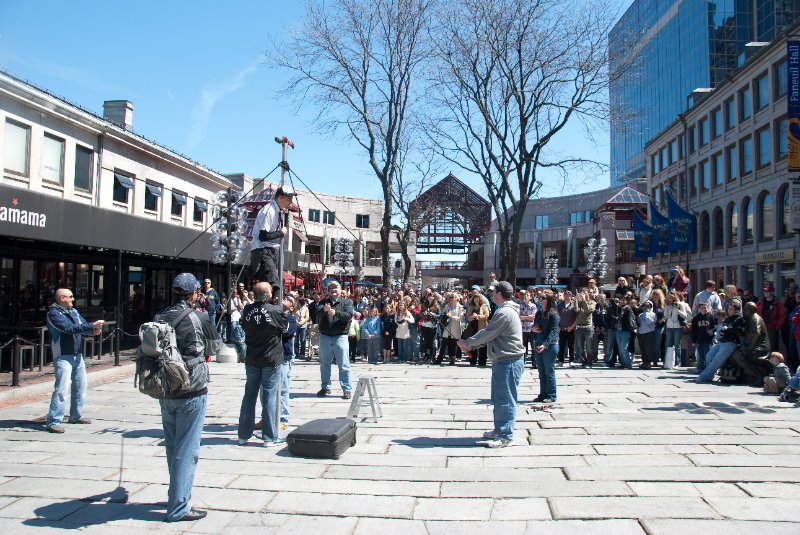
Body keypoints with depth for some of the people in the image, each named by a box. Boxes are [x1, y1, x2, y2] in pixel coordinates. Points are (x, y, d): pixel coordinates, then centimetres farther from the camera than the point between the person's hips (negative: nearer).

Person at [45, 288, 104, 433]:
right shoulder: (53, 313, -11)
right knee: (62, 389, -13)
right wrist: (92, 326, -25)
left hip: (77, 355, 8)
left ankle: (76, 416, 29)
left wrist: (93, 331, -13)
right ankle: (54, 422, -10)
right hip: (63, 357, -8)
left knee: (80, 386, 15)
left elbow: (84, 326, 10)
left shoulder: (74, 311, 13)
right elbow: (69, 328, -23)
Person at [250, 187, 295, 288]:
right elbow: (263, 236, -22)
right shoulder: (268, 211, -17)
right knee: (271, 282, -24)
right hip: (262, 250, -10)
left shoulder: (278, 211, 12)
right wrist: (281, 232, -13)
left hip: (272, 250, 10)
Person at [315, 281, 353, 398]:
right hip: (325, 336, 3)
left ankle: (346, 389, 3)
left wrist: (336, 312, -29)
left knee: (344, 365, -2)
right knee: (324, 364, 12)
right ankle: (325, 388, 24)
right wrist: (324, 310, -32)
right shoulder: (324, 302, 8)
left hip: (340, 336, -3)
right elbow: (317, 313, -10)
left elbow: (349, 315, -14)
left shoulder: (347, 302, 3)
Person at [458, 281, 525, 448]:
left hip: (508, 362, -11)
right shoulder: (506, 311, 16)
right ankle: (499, 430, 29)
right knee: (499, 398, 18)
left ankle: (506, 436, 1)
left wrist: (467, 342, -5)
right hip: (503, 361, 11)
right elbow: (489, 334, 18)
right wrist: (471, 345, 12)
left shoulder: (504, 313, -19)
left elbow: (487, 334, -18)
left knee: (505, 400, -5)